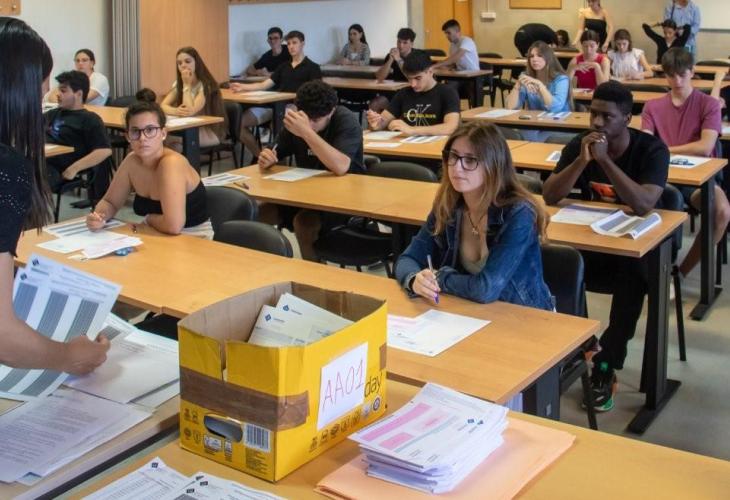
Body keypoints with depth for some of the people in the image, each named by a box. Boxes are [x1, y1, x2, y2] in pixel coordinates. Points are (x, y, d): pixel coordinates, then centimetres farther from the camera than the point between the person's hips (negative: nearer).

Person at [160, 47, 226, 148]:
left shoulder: (205, 84, -15)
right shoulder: (178, 83, 6)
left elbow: (190, 111, -27)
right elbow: (163, 106, -7)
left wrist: (187, 85, -19)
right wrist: (176, 111, -29)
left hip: (210, 132, -6)